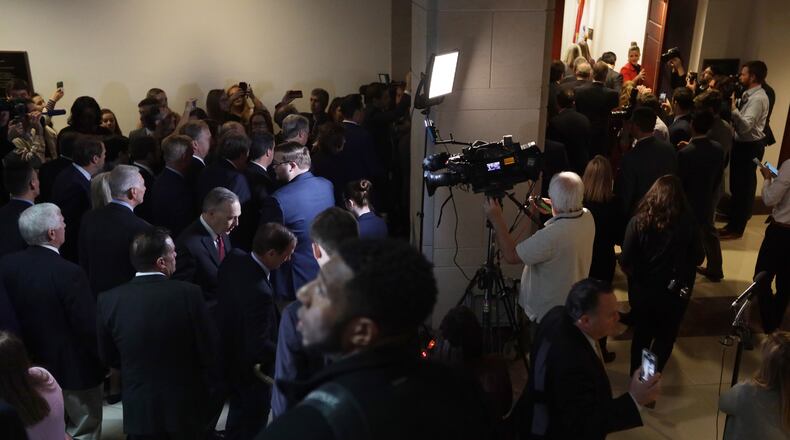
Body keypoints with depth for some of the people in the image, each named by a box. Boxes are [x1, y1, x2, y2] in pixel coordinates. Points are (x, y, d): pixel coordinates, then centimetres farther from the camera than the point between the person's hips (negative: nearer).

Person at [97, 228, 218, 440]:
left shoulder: (109, 300, -12)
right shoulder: (188, 293, -21)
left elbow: (109, 358, 3)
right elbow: (210, 352, -12)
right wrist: (203, 386, 8)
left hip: (139, 411, 2)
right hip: (186, 407, -2)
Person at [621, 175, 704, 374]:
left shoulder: (638, 221, -17)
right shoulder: (688, 223, -15)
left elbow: (625, 262, -16)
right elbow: (698, 258, -4)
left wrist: (637, 276, 5)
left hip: (642, 290, 1)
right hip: (675, 292, 0)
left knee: (641, 335, 22)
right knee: (665, 338, 20)